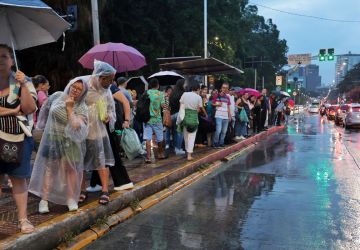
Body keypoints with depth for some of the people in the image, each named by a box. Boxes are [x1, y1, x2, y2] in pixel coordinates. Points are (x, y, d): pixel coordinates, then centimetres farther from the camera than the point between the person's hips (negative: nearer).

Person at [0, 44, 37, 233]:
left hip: (19, 137, -1)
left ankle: (23, 218, 15)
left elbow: (29, 109, -11)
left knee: (19, 178, 6)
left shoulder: (23, 81, 0)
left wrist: (23, 85, -19)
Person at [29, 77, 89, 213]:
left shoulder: (82, 107, -11)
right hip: (52, 139, 2)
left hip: (71, 142, -1)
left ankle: (71, 198, 12)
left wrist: (69, 108, -22)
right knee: (49, 167, 0)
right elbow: (46, 109, 16)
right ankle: (44, 200, 3)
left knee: (70, 169, 0)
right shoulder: (57, 96, -3)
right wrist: (44, 125, 24)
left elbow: (76, 127, -24)